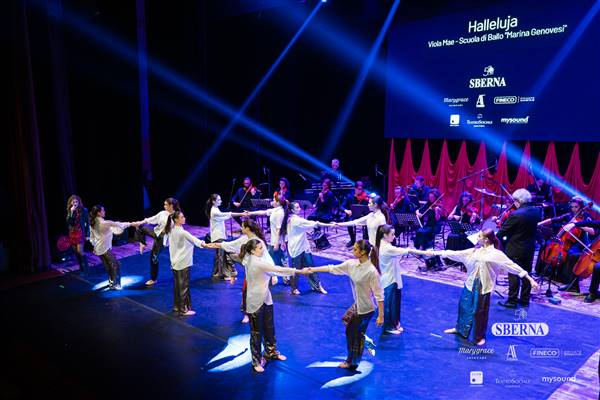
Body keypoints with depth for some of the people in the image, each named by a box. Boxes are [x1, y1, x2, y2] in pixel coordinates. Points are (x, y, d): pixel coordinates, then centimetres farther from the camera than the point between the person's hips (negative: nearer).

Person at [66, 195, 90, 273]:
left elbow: (87, 223, -3)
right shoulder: (69, 211, 4)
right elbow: (68, 222, -8)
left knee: (80, 251, -10)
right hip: (72, 233, 5)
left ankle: (85, 268, 3)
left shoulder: (83, 210, -6)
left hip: (80, 232, -4)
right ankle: (81, 268, 19)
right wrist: (71, 212, -17)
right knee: (76, 252, 8)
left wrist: (87, 234, -5)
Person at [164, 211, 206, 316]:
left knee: (177, 284, 18)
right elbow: (194, 239, -33)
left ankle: (177, 306, 28)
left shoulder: (171, 230, 5)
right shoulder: (182, 232, -22)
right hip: (183, 263, -8)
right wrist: (203, 244, -44)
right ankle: (184, 309, 7)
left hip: (175, 262, 8)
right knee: (184, 286, 0)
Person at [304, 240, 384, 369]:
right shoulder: (351, 264, -6)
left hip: (365, 309, -7)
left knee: (356, 335, 11)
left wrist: (381, 316, -20)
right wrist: (313, 269, -2)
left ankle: (352, 363, 31)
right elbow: (332, 269, 1)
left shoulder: (371, 271, -27)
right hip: (357, 305, 7)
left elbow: (378, 294, -23)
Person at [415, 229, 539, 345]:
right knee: (464, 306, 17)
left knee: (480, 312, 5)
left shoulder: (496, 254, -11)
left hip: (483, 286, -5)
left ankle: (479, 336, 26)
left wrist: (530, 279, -16)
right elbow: (456, 254, 5)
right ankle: (460, 328, 39)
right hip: (471, 283, 5)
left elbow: (513, 266, -12)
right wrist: (435, 253, 4)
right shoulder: (475, 251, 3)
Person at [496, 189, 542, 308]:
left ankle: (512, 301, 10)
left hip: (515, 250, -6)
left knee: (514, 275, 3)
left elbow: (503, 232, -16)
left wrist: (496, 236, 2)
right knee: (526, 274, 15)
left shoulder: (515, 214, -23)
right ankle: (525, 299, 24)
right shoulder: (536, 212, -3)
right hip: (530, 249, 7)